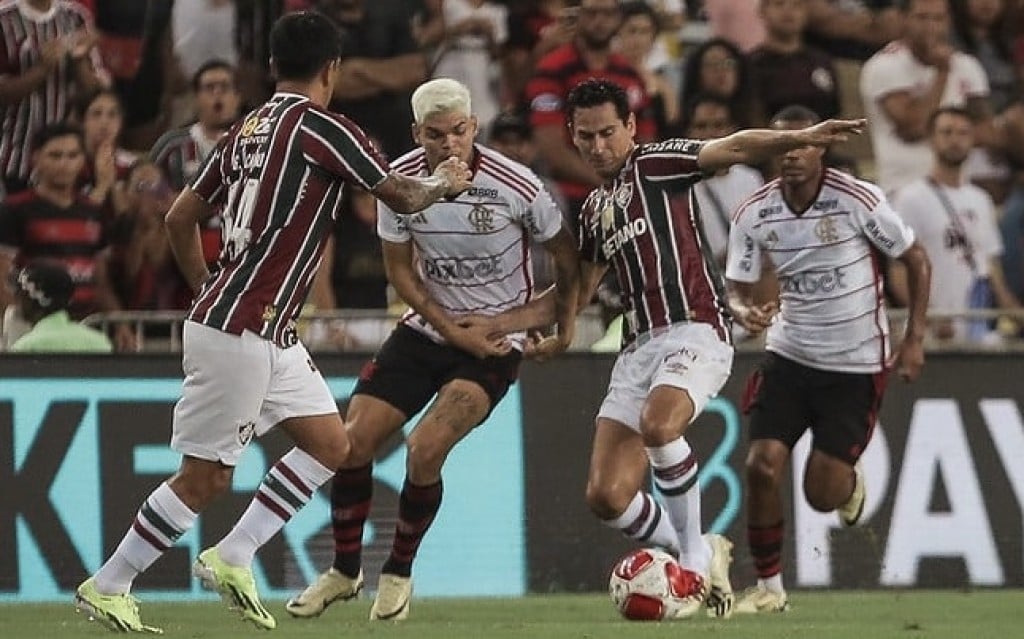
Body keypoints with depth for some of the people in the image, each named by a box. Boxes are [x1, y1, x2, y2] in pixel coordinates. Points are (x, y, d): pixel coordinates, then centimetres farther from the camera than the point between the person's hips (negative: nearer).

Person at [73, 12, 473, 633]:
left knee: (331, 445, 11)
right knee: (205, 478, -3)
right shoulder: (321, 127, -13)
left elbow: (181, 218, 17)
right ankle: (106, 587, 5)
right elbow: (402, 197, -5)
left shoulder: (246, 131, 12)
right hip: (238, 332, -9)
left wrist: (206, 289, 28)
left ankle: (231, 558, 11)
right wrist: (443, 183, 16)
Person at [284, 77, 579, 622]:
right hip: (428, 328, 4)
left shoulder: (514, 185, -19)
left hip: (496, 338, -4)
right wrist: (451, 329, -9)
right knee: (353, 442, -7)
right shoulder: (401, 180, -10)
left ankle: (398, 573, 2)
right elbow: (400, 269, 1)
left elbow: (565, 253, -2)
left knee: (425, 448, -22)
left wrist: (565, 324, 6)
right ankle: (344, 571, 15)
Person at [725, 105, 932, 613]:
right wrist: (744, 311, -25)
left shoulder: (858, 201, -16)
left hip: (856, 364, -3)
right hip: (789, 355, 3)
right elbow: (737, 288, 0)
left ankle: (850, 483, 35)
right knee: (761, 467, -13)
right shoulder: (754, 214, -7)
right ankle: (768, 587, 4)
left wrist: (914, 339, -9)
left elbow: (916, 260, -4)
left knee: (823, 494, -5)